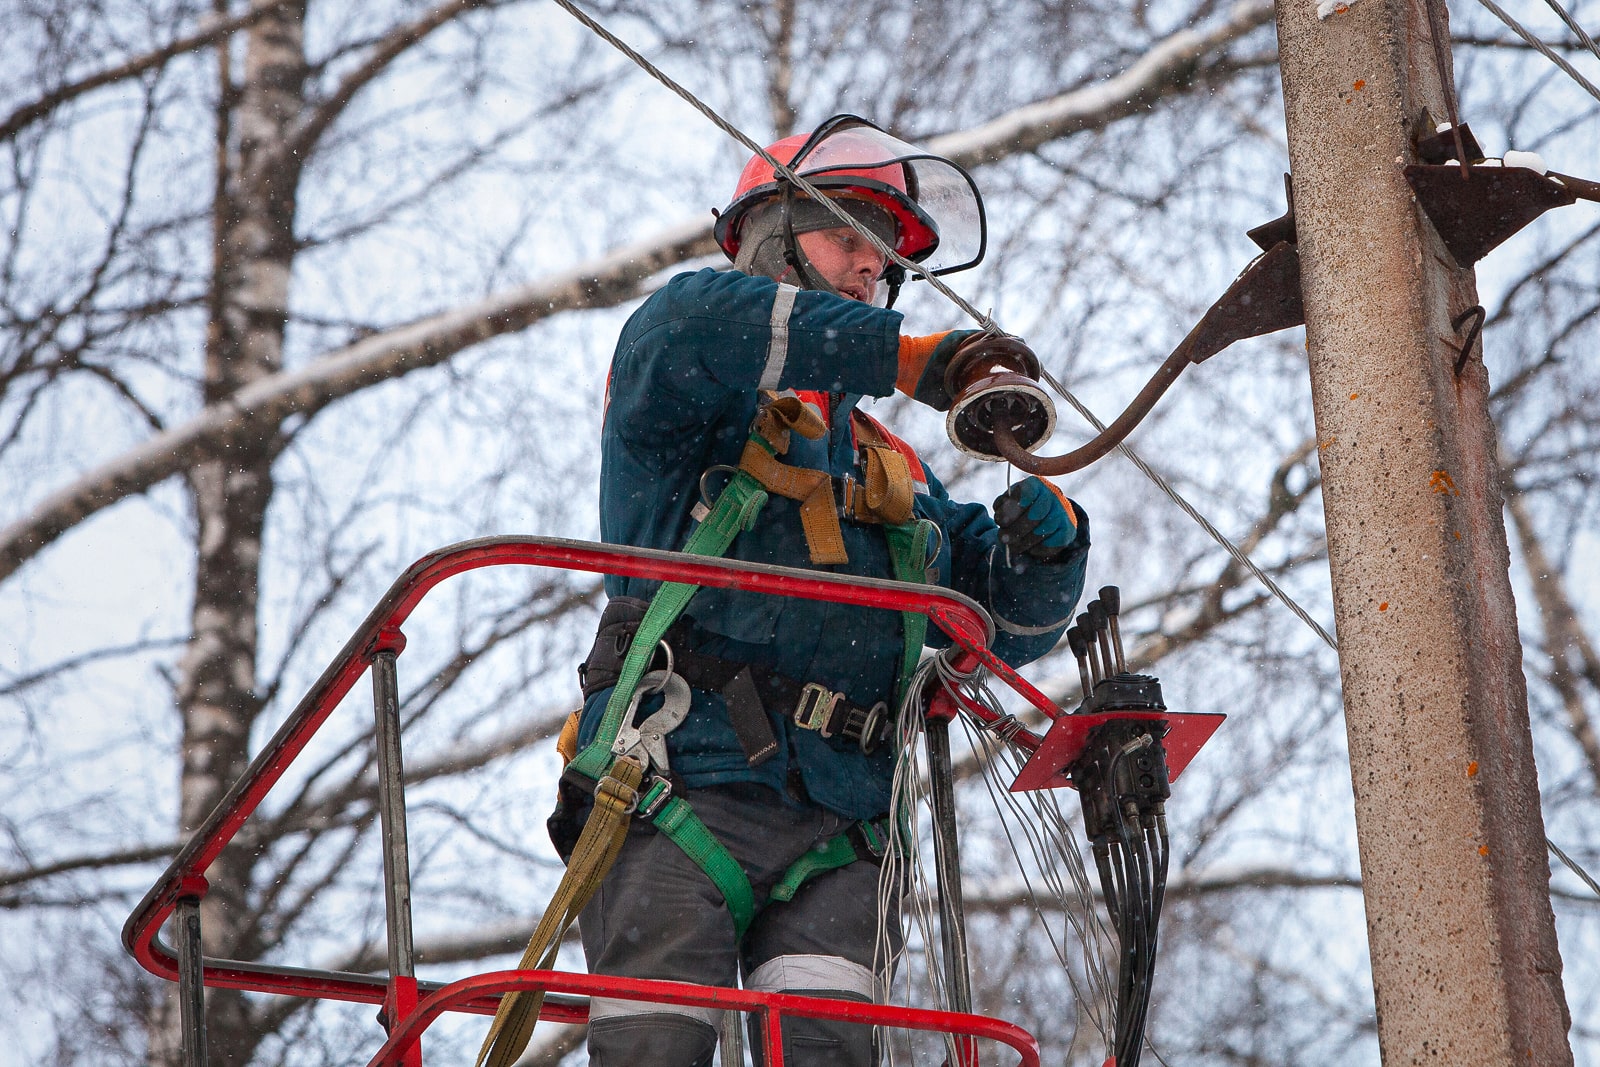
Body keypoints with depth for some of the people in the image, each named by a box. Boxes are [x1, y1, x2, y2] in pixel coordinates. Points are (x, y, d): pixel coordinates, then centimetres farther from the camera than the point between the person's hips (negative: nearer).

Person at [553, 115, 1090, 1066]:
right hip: (683, 791, -4)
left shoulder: (897, 473, 31)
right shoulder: (700, 409, 13)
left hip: (836, 838, 4)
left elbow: (1008, 620, 27)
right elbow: (688, 327, -14)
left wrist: (1048, 546, 2)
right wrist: (905, 358, -14)